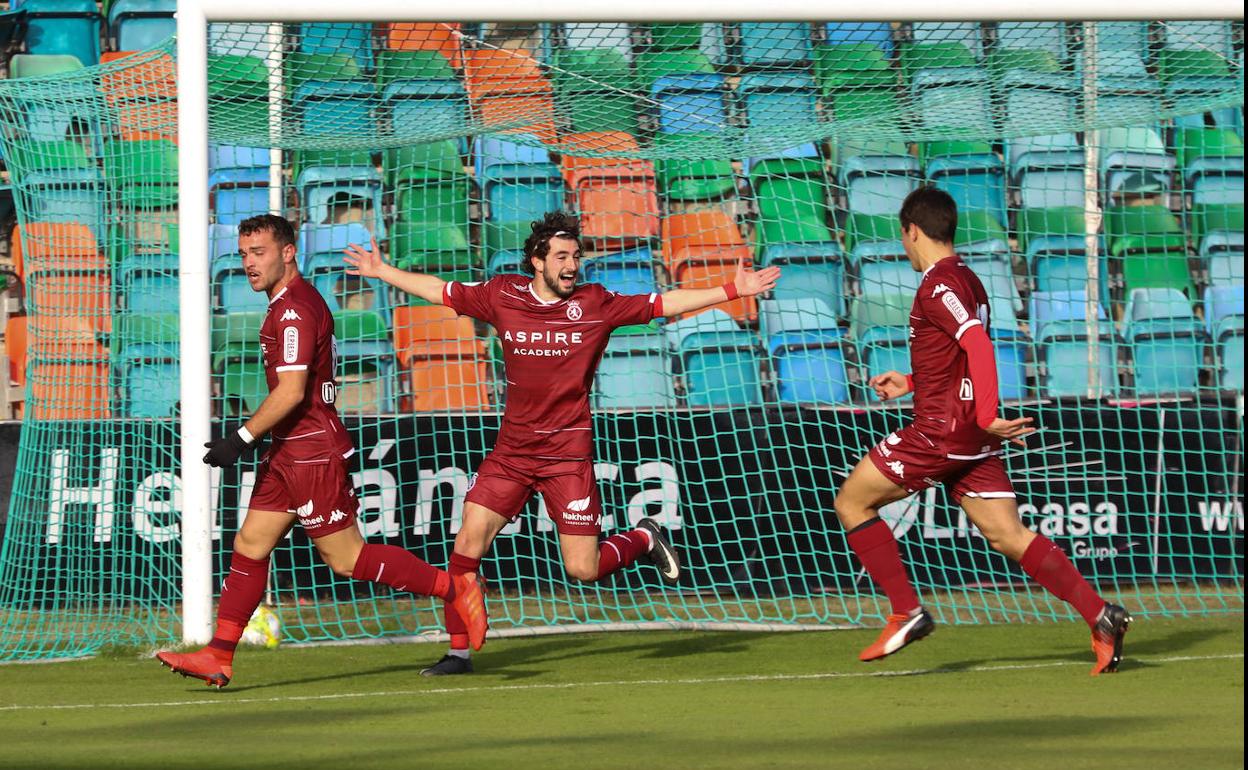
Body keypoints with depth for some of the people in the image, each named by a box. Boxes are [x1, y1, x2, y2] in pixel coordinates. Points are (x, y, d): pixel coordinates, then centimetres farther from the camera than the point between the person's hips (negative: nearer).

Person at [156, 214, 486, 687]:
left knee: (346, 558, -5)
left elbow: (291, 391, -23)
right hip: (289, 451, 10)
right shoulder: (289, 305, 15)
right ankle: (218, 657, 5)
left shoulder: (294, 310, -17)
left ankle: (453, 589, 3)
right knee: (249, 546, 6)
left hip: (312, 450, -10)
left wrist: (242, 439, -19)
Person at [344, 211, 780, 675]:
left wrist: (733, 290, -6)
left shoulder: (595, 305, -4)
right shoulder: (502, 296, 1)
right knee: (469, 542, -7)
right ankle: (458, 652, 4)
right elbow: (441, 292, 15)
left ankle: (643, 538, 26)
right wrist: (382, 271, 19)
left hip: (568, 454, -3)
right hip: (511, 451, 3)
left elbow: (664, 303, -1)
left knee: (583, 568, -6)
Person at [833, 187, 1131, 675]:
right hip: (972, 438, 9)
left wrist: (986, 416, -30)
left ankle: (906, 612, -1)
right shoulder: (966, 281, 17)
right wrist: (911, 383, 34)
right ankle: (1099, 615, -12)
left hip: (940, 431, -9)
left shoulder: (939, 286, -12)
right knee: (1008, 535, 2)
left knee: (852, 502, 5)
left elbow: (978, 345, -26)